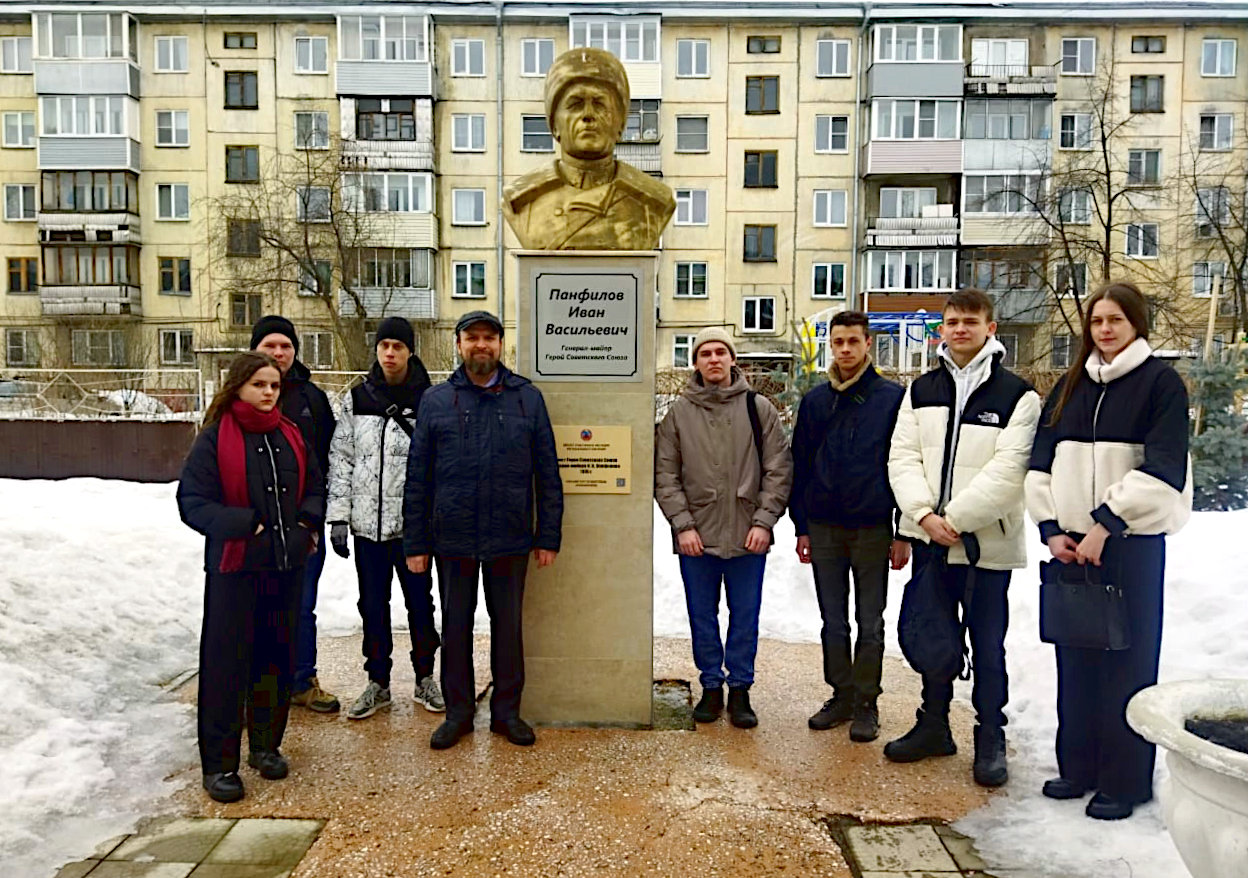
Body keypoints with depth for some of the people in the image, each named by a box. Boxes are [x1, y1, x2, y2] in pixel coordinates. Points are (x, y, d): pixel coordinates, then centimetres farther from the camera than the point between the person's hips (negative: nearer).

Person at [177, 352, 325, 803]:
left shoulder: (291, 436, 10)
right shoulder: (215, 438, -6)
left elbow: (314, 487, 16)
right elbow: (193, 502, -10)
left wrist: (307, 521, -2)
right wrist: (246, 524, -18)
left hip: (287, 564, 5)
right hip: (234, 567, -5)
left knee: (277, 655, 12)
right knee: (227, 661, 1)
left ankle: (266, 744, 29)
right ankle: (219, 763, 14)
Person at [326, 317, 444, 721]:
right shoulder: (357, 400, 6)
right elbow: (340, 459, 6)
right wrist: (338, 516, 0)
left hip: (413, 523, -2)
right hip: (367, 524, 2)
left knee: (420, 603, 8)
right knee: (373, 607, 11)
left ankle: (425, 678, 25)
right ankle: (378, 683, 26)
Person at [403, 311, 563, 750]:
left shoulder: (527, 397, 2)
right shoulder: (435, 400, 3)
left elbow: (547, 473, 2)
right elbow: (417, 477, 3)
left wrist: (548, 536, -1)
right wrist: (416, 542, -1)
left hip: (510, 540, 0)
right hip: (453, 538, 0)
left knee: (508, 626, 11)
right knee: (455, 627, 12)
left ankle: (506, 710, 27)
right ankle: (458, 711, 28)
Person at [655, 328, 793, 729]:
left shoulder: (759, 409, 3)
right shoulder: (678, 413, 4)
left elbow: (778, 470, 3)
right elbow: (665, 475, 2)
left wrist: (763, 520, -6)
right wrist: (683, 524, -6)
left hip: (748, 536, 0)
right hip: (696, 537, 1)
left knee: (745, 617, 8)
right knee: (702, 617, 10)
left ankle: (740, 689, 23)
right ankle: (711, 687, 26)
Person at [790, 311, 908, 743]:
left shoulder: (893, 397, -3)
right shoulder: (815, 401, 7)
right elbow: (800, 465, 9)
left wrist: (904, 533, -6)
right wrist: (802, 527, 6)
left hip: (873, 528, -3)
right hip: (824, 528, 3)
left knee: (870, 624, 7)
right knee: (833, 623, 12)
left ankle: (866, 705, 19)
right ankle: (841, 695, 26)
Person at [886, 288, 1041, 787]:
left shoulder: (1016, 395, -4)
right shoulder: (922, 390, 9)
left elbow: (1008, 469, -13)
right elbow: (902, 456, 2)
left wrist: (955, 518, -17)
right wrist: (924, 513, -12)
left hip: (986, 542, -4)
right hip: (929, 538, 4)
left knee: (987, 646, 5)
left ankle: (990, 740, 20)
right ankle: (933, 724, 30)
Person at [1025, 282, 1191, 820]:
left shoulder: (1160, 382, -3)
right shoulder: (1071, 385, 13)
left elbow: (1163, 469, -13)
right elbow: (1041, 462, 10)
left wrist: (1106, 525, -17)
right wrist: (1051, 528, -1)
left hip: (1132, 543, -5)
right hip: (1071, 543, 5)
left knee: (1127, 661, 1)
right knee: (1076, 659, 11)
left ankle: (1124, 781, 14)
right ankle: (1078, 767, 24)